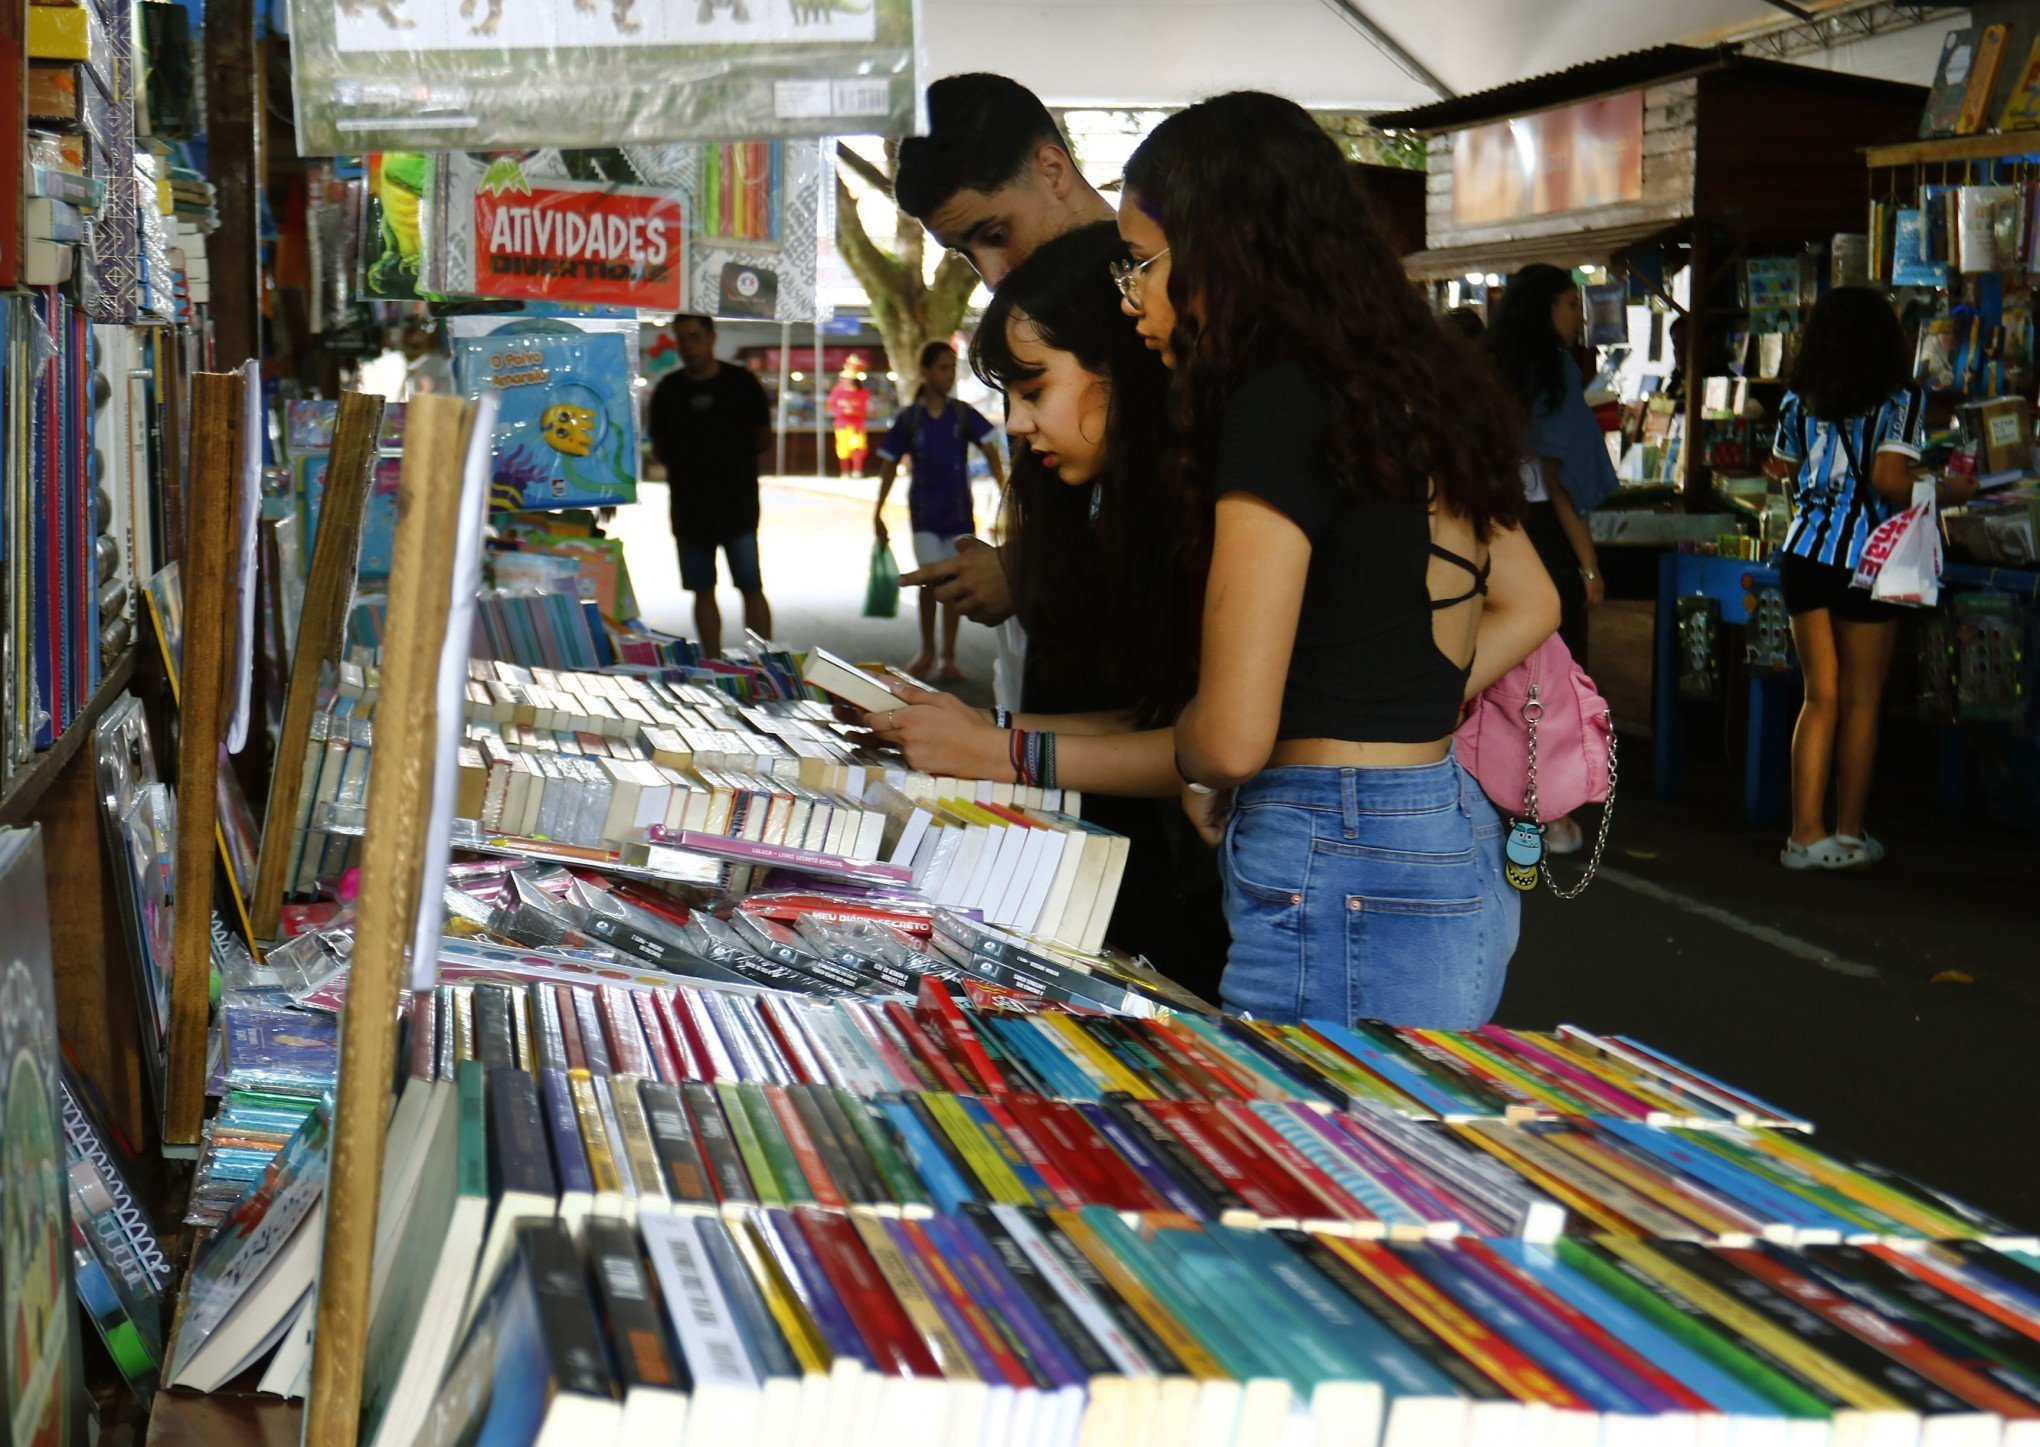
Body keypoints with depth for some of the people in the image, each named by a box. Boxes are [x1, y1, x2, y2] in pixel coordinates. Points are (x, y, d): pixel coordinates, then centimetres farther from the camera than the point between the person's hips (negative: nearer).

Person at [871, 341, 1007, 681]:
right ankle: (927, 650, 11)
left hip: (959, 510, 1)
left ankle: (948, 656, 15)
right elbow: (890, 465, 4)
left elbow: (989, 451, -2)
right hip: (924, 512, -1)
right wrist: (877, 513, 3)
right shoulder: (909, 419, -1)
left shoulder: (963, 414, 0)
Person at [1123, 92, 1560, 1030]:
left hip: (1341, 886, -9)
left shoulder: (1277, 403, -15)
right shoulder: (1412, 382, 11)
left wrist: (1195, 773, 5)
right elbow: (1529, 606, 25)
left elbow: (1233, 735, -17)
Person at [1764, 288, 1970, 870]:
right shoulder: (1901, 401, -6)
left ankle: (1806, 833, 0)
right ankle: (1848, 835, 12)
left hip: (1803, 555, 4)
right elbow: (1889, 480, -17)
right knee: (1861, 700, 6)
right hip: (1862, 560, -4)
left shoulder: (1798, 402, 7)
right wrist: (1950, 491, -2)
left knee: (1820, 696, 7)